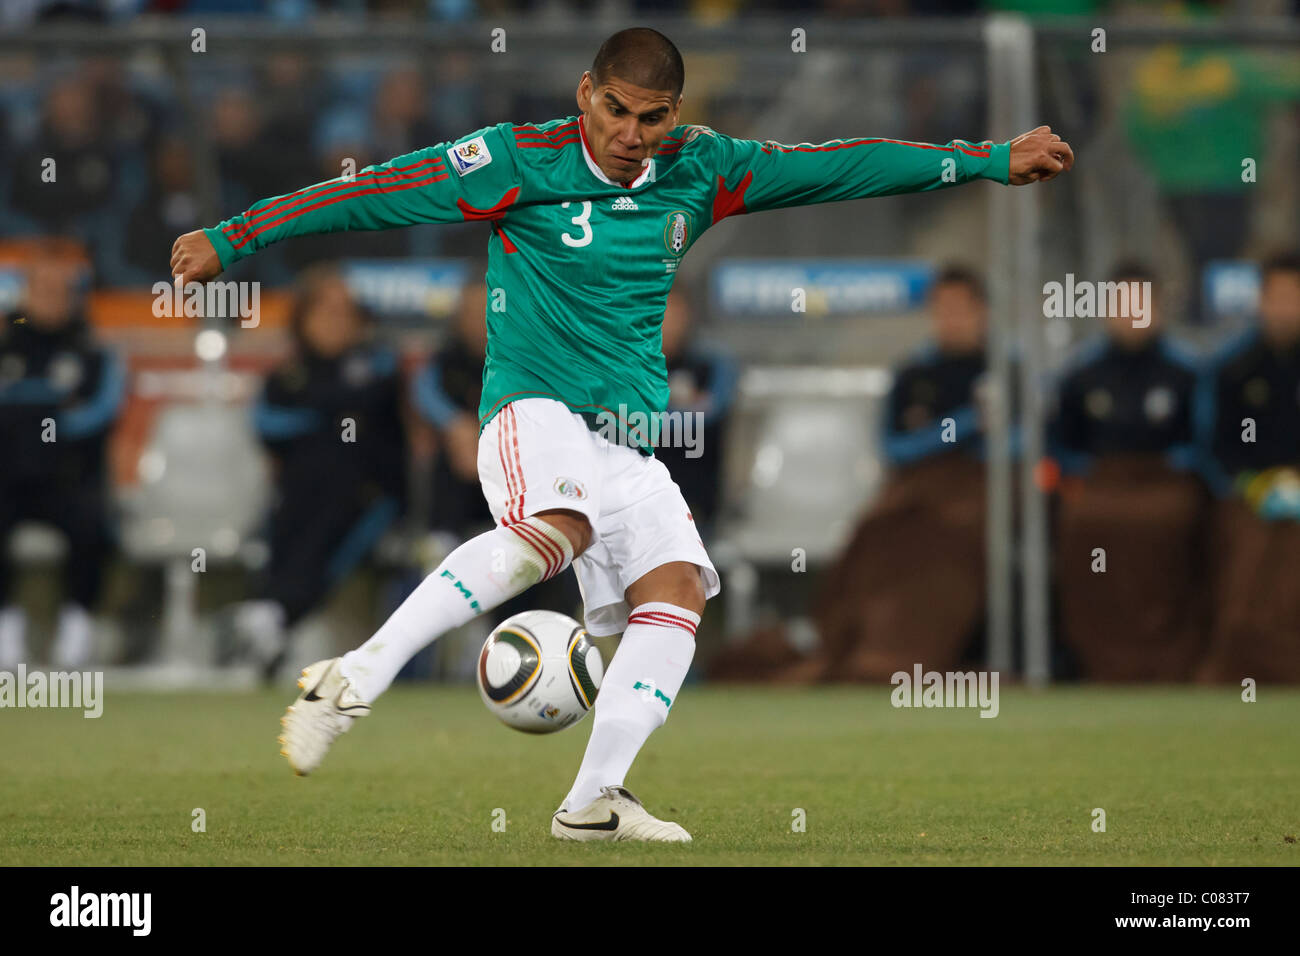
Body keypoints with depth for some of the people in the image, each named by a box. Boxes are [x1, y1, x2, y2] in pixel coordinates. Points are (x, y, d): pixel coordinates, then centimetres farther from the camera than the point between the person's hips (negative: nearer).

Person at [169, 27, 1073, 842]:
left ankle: (593, 801, -16)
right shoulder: (520, 161, -6)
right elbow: (372, 194, -5)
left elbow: (836, 167, 11)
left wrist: (990, 161, 11)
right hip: (536, 406, -6)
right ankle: (354, 681, -37)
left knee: (676, 591, -13)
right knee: (554, 531, -35)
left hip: (632, 437, 6)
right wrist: (228, 241, -6)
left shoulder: (700, 171, 8)